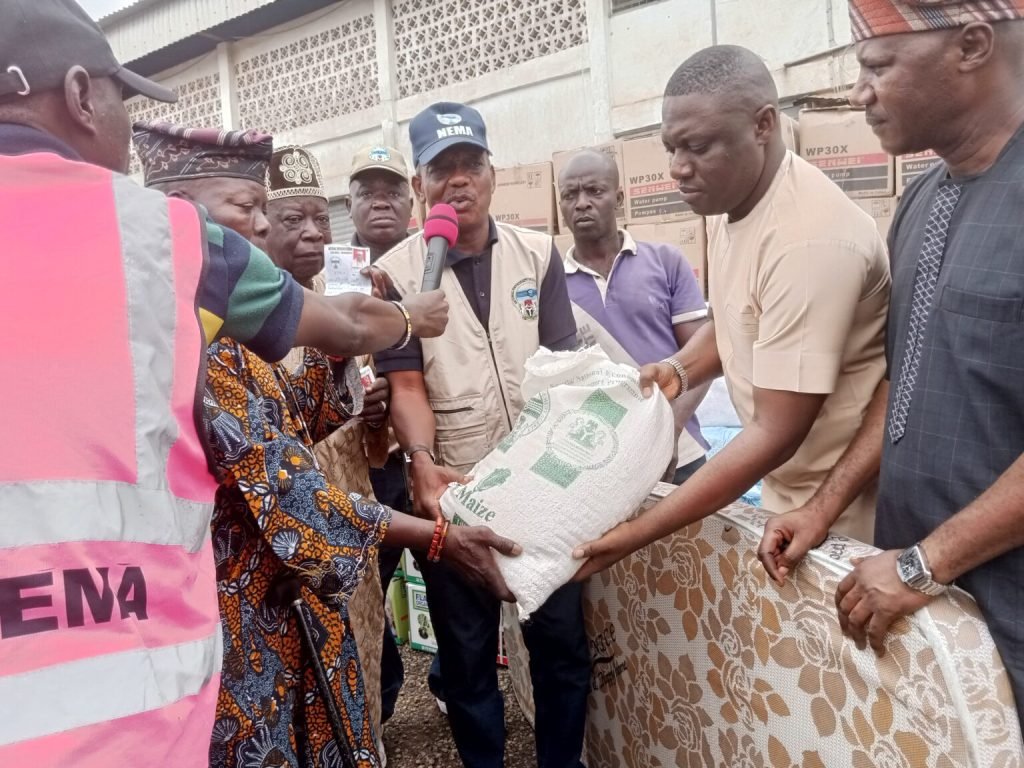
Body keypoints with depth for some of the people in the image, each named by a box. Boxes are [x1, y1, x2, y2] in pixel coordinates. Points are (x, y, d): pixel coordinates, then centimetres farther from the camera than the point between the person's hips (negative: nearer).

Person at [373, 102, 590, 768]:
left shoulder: (538, 254, 3)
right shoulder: (396, 273, -3)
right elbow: (406, 384, -6)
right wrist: (422, 462, -23)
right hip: (453, 490, -1)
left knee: (563, 638, 12)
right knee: (466, 650, 12)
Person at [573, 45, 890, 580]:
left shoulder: (808, 239, -30)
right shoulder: (730, 200, -2)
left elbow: (776, 434, -29)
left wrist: (638, 532, -26)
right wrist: (680, 370, -5)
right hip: (785, 486, 8)